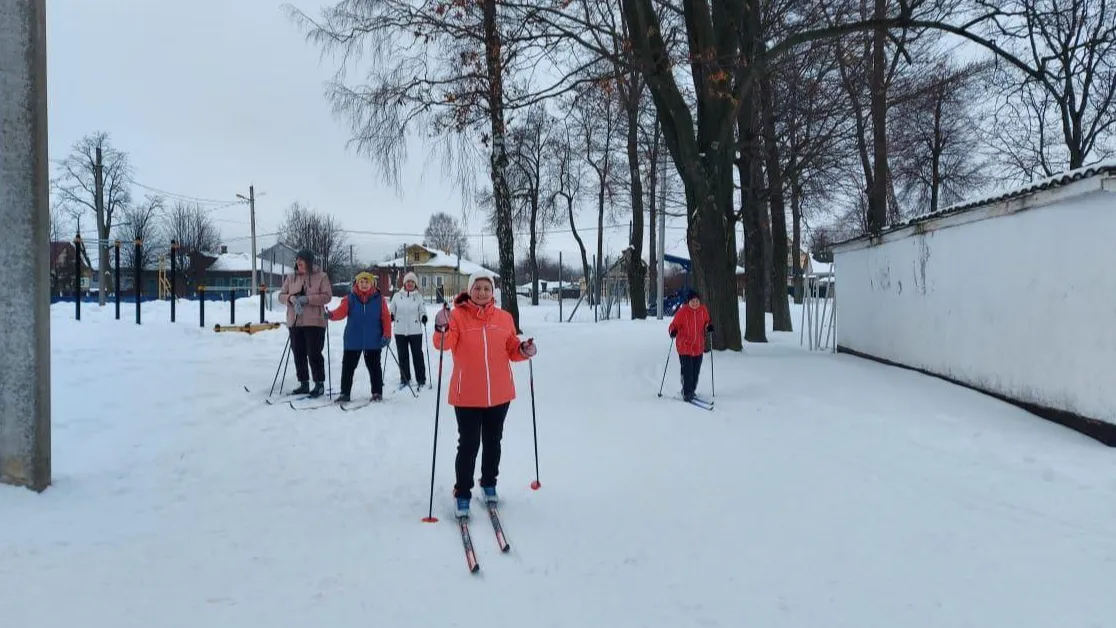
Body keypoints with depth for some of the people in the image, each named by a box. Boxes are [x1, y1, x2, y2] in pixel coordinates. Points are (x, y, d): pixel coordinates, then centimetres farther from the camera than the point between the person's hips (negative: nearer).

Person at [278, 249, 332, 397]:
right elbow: (281, 295, 12)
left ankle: (319, 384, 5)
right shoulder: (291, 278, 12)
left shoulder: (321, 277, -1)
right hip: (295, 322, 5)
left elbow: (327, 296, -8)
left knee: (314, 354, -5)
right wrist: (290, 298, -11)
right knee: (298, 354, 8)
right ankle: (304, 384, 18)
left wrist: (308, 299, -19)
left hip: (314, 322, -5)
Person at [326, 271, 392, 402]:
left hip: (373, 341, -1)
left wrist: (387, 335, -8)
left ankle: (377, 392, 18)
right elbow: (341, 311, -13)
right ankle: (345, 393, 13)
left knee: (374, 366, 8)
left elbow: (386, 318, 0)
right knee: (348, 367, 4)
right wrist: (331, 315, -35)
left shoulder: (379, 299, 1)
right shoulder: (350, 299, 2)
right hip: (353, 341, 1)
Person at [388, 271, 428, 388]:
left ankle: (421, 380, 10)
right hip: (400, 331, 2)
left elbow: (422, 311, 5)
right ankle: (405, 379, 20)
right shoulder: (397, 296, 5)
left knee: (417, 355, 2)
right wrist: (390, 317, -6)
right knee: (403, 356, 9)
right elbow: (392, 311, 13)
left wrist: (423, 317, -15)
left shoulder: (419, 296, 2)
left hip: (415, 331, -2)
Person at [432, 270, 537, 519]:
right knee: (469, 444, 0)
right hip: (467, 395, -4)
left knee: (493, 442, 18)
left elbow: (511, 350, 10)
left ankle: (489, 484, 37)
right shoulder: (458, 315, -8)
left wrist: (524, 350, -11)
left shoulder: (504, 317, 3)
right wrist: (442, 329, -41)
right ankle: (462, 494, 14)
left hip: (499, 394, 4)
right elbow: (445, 344, -21)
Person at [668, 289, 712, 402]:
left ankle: (691, 391, 30)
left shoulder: (703, 310, 0)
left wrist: (709, 327, -6)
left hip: (698, 347, 5)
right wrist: (673, 331, -27)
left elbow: (706, 323, 16)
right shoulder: (682, 312, -14)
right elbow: (674, 325, -6)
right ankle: (687, 393, 4)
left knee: (696, 371, 13)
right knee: (687, 371, -8)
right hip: (684, 347, -5)